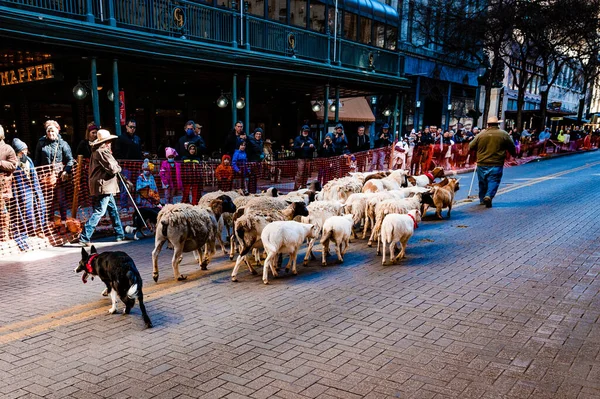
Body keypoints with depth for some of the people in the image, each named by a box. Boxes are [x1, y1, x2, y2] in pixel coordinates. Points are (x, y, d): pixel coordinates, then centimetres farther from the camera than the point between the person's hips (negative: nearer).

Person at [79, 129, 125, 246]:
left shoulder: (96, 151, 16)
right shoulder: (103, 151, -15)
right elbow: (113, 169, -18)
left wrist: (115, 167, 8)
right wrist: (119, 168, 2)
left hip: (105, 187, 11)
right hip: (104, 187, -11)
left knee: (113, 210, 17)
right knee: (99, 212, -9)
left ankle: (120, 234, 25)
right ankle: (84, 237, -10)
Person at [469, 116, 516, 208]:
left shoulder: (481, 134, -1)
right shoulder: (504, 134, -2)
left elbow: (471, 146, 5)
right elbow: (512, 148, 6)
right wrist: (514, 154, 27)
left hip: (482, 163, 2)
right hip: (496, 164, -2)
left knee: (482, 182, 16)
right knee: (493, 181, 1)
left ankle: (482, 199, 28)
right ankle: (488, 196, -20)